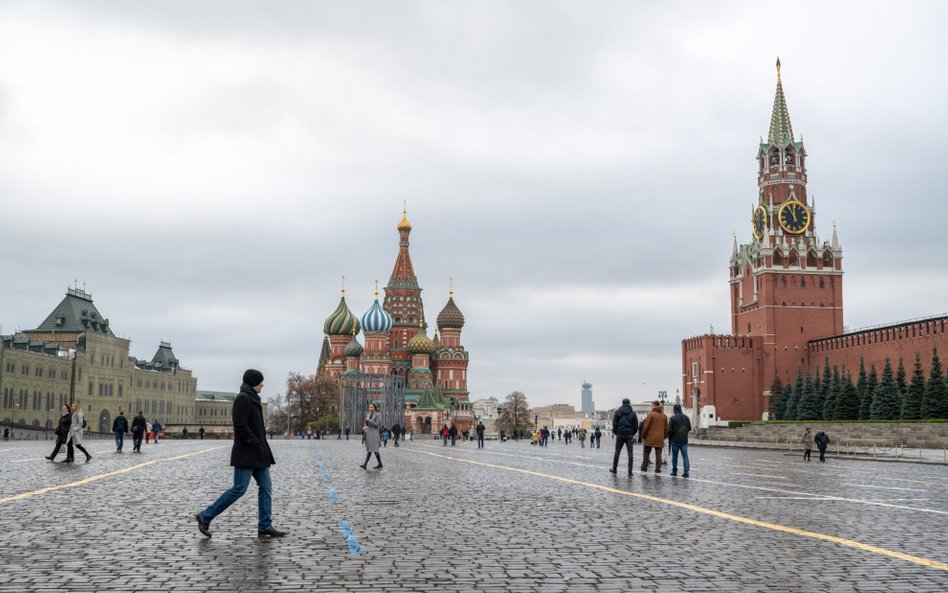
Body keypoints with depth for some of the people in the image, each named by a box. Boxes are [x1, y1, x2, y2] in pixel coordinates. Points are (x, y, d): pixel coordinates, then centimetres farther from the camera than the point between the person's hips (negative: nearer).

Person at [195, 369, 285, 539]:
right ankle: (205, 517, 2)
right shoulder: (242, 399, -13)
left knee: (266, 487, 5)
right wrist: (256, 444, -20)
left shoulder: (252, 399, 17)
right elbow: (241, 425, -21)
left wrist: (261, 445, 13)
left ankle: (265, 526, 7)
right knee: (239, 489, -8)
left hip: (258, 453, 10)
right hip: (245, 453, -10)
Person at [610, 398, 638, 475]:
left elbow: (614, 424, -3)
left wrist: (615, 432, 10)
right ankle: (630, 471, -2)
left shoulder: (617, 412, -1)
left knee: (617, 452, 11)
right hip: (629, 435, 0)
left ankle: (614, 469, 16)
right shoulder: (633, 413, 2)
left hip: (620, 435, 0)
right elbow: (636, 425, 2)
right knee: (630, 453, 1)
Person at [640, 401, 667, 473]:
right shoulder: (664, 416, 9)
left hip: (650, 438, -4)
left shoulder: (651, 414, -8)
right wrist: (664, 437, 19)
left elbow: (646, 426, -11)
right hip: (660, 439, 4)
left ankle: (644, 468, 9)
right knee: (658, 454, 6)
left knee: (646, 453, 7)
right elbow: (666, 428, 12)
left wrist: (643, 436, -1)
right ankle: (658, 469, 4)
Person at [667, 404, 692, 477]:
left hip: (675, 440, -3)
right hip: (684, 440, 3)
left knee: (674, 456, 9)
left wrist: (670, 438, 4)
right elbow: (689, 428, 10)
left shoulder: (673, 418, -11)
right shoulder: (686, 417, 3)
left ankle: (674, 471, 15)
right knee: (685, 455, 2)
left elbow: (670, 430, -12)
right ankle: (686, 472, -6)